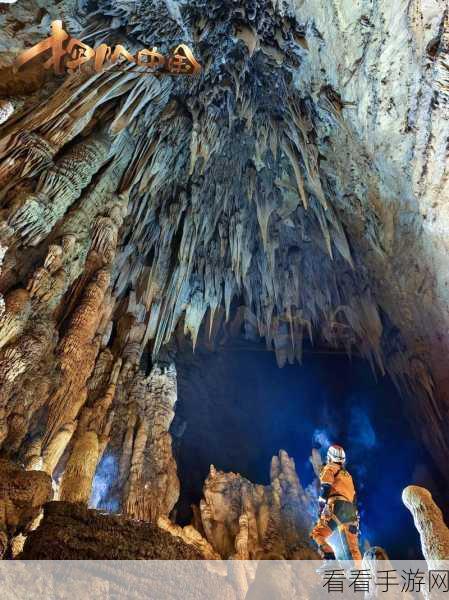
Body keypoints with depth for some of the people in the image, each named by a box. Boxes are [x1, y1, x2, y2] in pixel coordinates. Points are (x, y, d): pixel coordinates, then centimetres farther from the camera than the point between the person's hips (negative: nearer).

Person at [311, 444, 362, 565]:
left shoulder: (329, 468, 10)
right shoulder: (347, 475, 31)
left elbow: (325, 488, -7)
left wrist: (321, 508, -10)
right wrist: (355, 518, 27)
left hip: (337, 507, -7)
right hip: (351, 511, 8)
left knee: (317, 533, -9)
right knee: (352, 547, 10)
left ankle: (330, 560, -24)